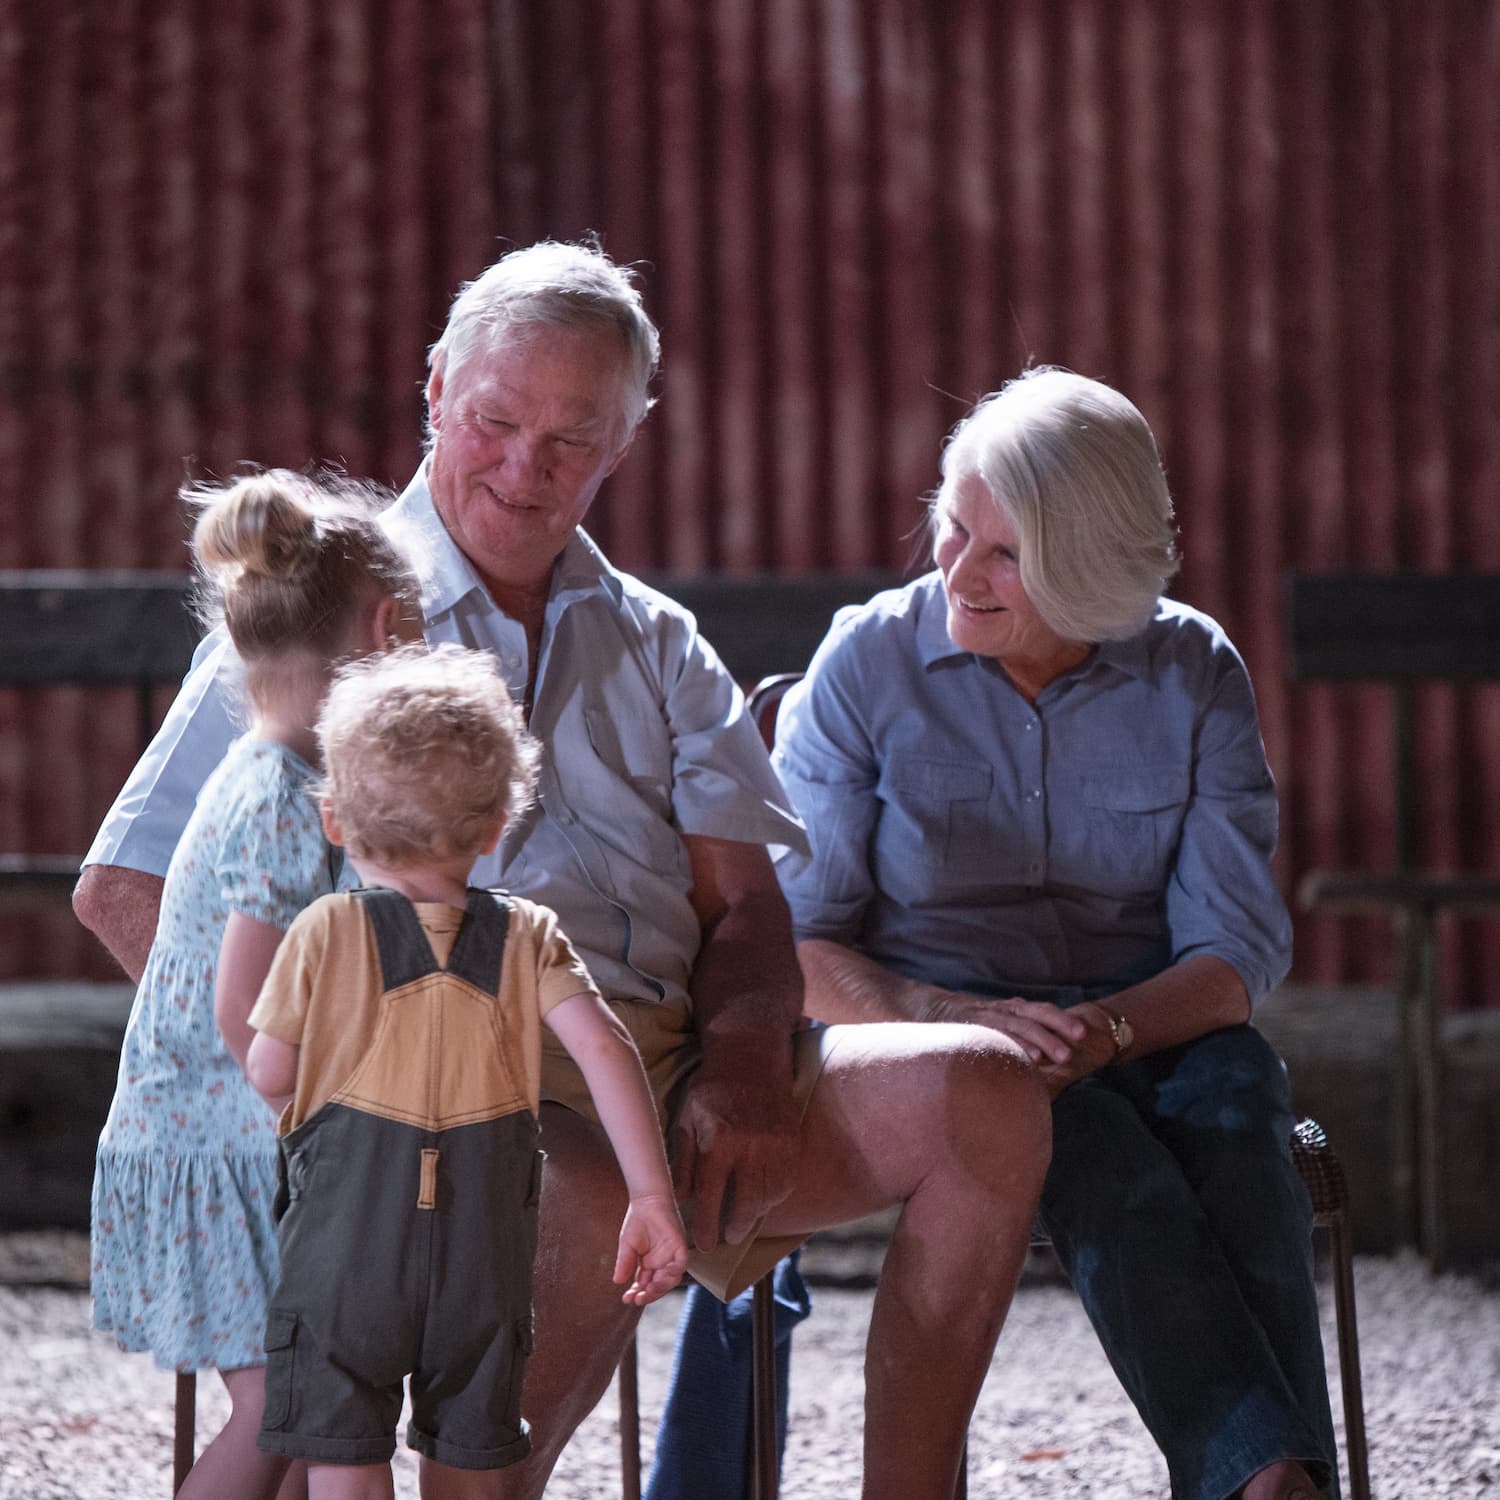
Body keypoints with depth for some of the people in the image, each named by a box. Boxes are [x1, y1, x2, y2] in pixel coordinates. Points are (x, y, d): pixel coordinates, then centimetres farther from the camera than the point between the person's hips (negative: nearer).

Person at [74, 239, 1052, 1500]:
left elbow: (743, 906, 15)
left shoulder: (655, 645, 24)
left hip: (672, 1074, 5)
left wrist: (739, 1075, -8)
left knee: (988, 1094, -20)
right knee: (601, 1202, -40)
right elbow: (125, 889, 4)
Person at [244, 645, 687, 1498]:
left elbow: (269, 1076, 2)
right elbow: (609, 1052, -10)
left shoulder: (326, 933, -2)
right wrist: (653, 1198, -10)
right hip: (486, 1255, 2)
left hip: (349, 1237, -2)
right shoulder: (528, 937, 1)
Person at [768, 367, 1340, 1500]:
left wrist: (1104, 1028, -24)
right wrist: (948, 1016, -23)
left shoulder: (1194, 673, 2)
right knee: (1102, 1154, -35)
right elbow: (792, 946, -4)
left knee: (1234, 1097, -34)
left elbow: (1239, 947, -3)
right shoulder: (868, 664, -2)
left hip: (1150, 1021, 2)